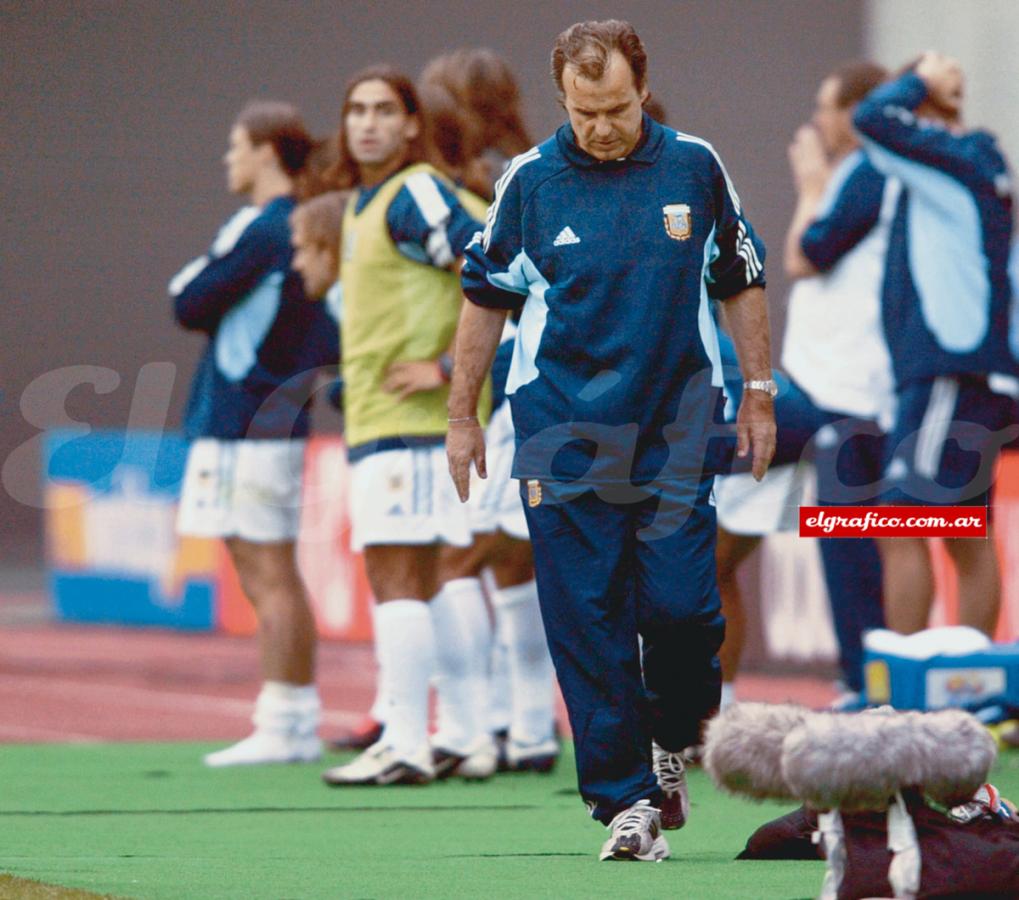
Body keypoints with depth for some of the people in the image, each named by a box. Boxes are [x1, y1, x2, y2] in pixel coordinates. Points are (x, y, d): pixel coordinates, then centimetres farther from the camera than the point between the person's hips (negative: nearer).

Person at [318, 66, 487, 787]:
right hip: (372, 421, 10)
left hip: (408, 420, -10)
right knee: (422, 583, 13)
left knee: (395, 577, -11)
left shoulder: (417, 195, -13)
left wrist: (449, 368, -19)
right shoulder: (362, 203, 17)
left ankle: (405, 746, -12)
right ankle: (472, 734, 17)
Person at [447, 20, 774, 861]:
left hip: (677, 424, 0)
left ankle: (671, 741, 19)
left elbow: (742, 279, 13)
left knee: (680, 601, -9)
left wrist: (759, 394, 10)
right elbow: (486, 295, 10)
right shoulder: (530, 180, 0)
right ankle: (627, 797, 1)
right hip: (561, 428, 0)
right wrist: (462, 415, 11)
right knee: (585, 617, -4)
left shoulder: (694, 167, 2)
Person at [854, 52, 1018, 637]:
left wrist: (923, 81, -3)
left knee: (901, 533, -11)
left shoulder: (958, 161, -10)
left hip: (953, 375, -10)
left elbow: (874, 120, -20)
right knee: (969, 545, 10)